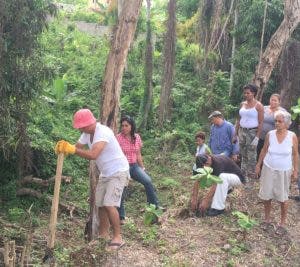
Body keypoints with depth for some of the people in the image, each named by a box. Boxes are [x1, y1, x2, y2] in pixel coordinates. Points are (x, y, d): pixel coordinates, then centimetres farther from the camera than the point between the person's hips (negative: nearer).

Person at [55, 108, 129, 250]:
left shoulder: (103, 132, -28)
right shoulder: (87, 133, 2)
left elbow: (93, 154, -40)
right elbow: (77, 147, -4)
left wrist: (72, 149, -40)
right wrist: (64, 147, -24)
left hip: (118, 173, -9)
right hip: (105, 174, 9)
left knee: (109, 204, -17)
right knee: (101, 204, 12)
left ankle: (118, 237, -6)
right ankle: (103, 234, 27)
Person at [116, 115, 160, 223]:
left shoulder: (137, 137, 4)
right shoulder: (118, 138, -9)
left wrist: (142, 168, 12)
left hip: (134, 166, 3)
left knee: (148, 181, -19)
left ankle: (155, 206, -9)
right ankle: (121, 217, 15)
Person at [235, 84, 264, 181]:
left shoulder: (258, 105, -7)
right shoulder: (242, 104, 10)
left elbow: (260, 123, -10)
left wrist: (257, 137, -17)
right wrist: (235, 134, 11)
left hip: (252, 132, -5)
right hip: (242, 131, 6)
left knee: (251, 157, -3)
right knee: (243, 156, 11)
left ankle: (251, 177, 5)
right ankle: (243, 175, 19)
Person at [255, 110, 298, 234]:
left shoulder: (292, 136, -11)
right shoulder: (270, 134, -9)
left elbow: (295, 154, -1)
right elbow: (264, 150, 3)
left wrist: (295, 170, -1)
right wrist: (258, 165, 5)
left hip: (284, 171, -1)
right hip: (269, 169, 2)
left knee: (283, 197, 7)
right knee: (266, 195, 9)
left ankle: (282, 223, 23)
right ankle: (267, 219, 29)